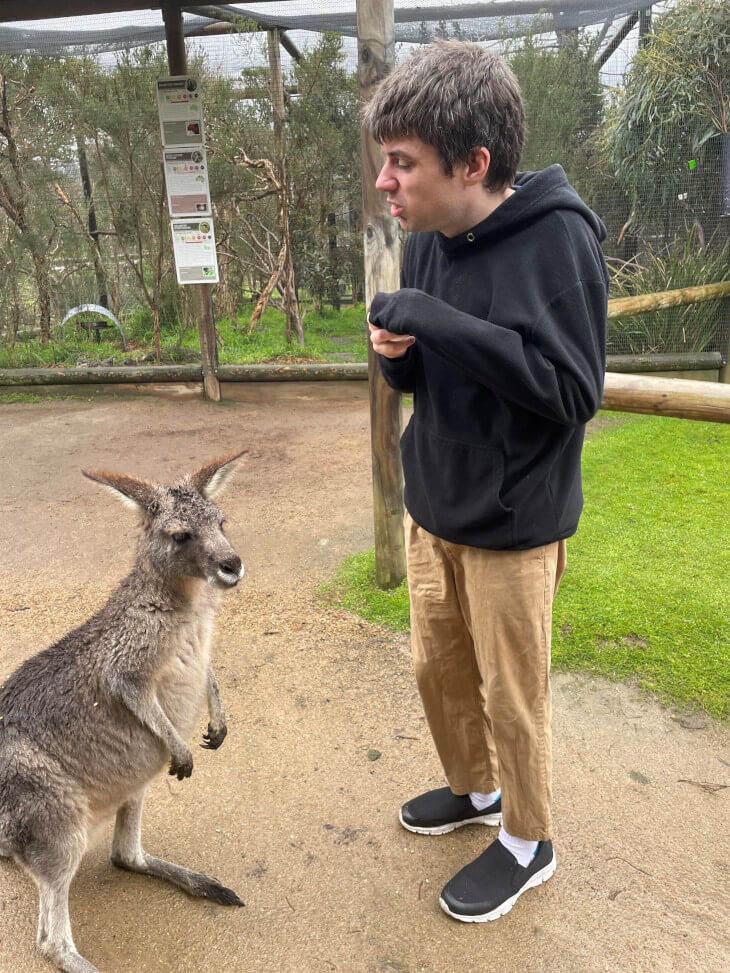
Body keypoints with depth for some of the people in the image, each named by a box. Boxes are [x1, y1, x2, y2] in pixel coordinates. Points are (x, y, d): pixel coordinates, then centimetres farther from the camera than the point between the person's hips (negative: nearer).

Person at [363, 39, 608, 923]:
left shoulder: (556, 238, -19)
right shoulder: (429, 237, 1)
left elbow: (574, 391, -24)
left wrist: (438, 322, -28)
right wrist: (394, 349, -14)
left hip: (513, 523, -7)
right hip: (433, 507, 7)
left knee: (511, 698, 10)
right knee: (438, 668, 21)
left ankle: (527, 842, 38)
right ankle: (473, 789, 48)